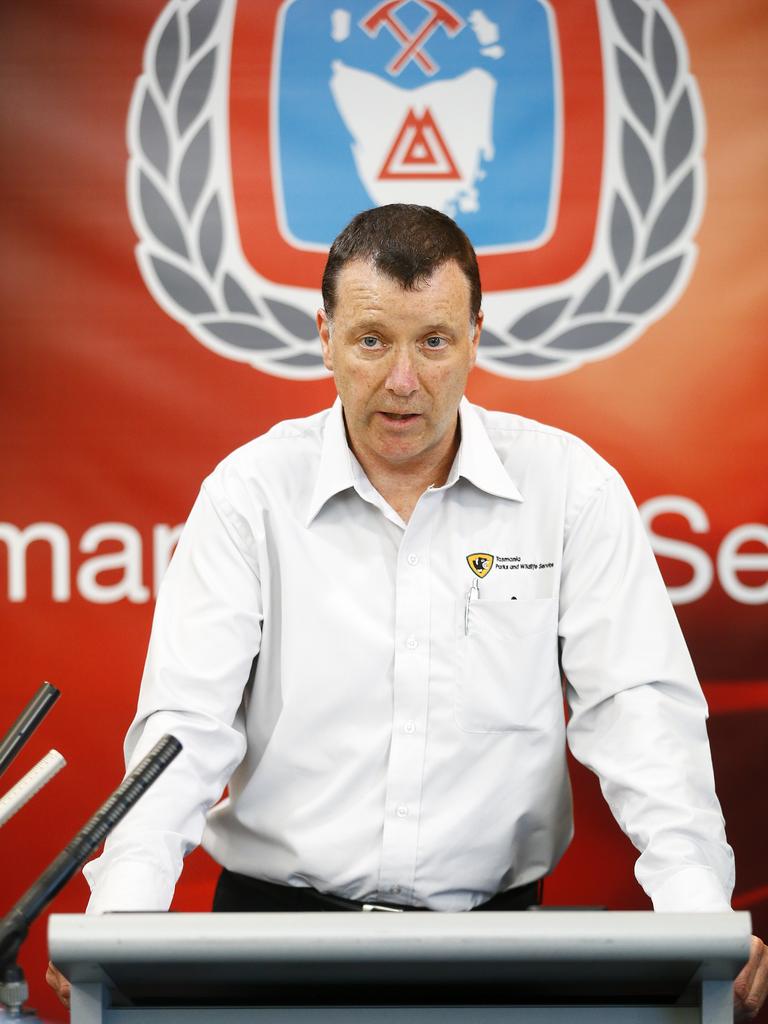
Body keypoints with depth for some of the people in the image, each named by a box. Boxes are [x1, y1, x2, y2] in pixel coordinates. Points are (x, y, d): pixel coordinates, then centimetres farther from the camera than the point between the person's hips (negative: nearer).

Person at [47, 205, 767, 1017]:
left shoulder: (569, 486, 4)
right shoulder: (251, 493, 2)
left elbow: (638, 707, 0)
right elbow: (187, 721, -4)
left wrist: (699, 914, -17)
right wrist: (123, 917, -21)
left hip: (495, 917, 1)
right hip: (278, 912, -1)